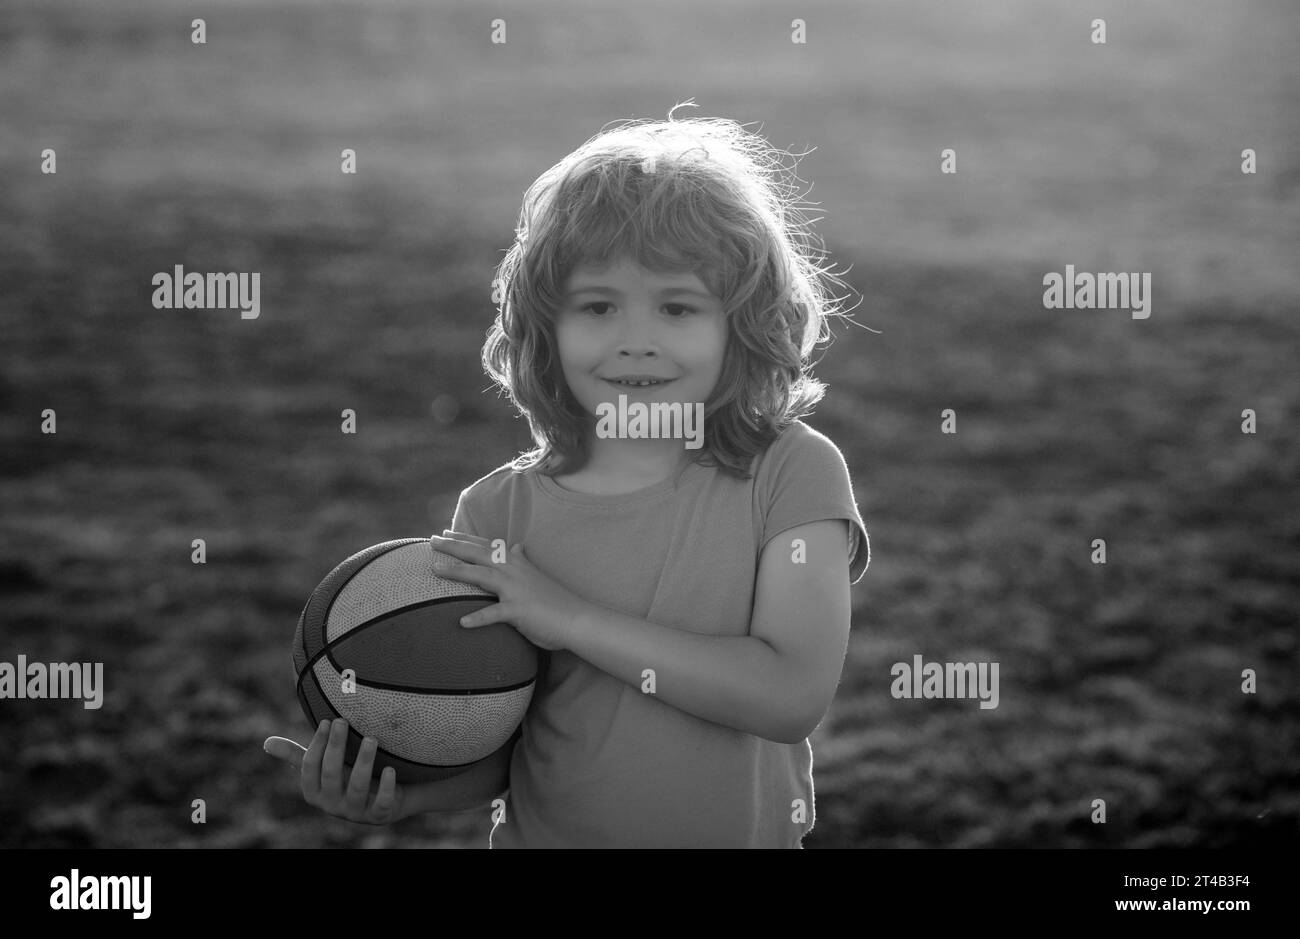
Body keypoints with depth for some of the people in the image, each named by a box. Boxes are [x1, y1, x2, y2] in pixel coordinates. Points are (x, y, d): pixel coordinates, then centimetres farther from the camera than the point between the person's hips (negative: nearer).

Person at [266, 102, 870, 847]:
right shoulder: (500, 511, -7)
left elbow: (796, 693, -22)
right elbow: (490, 754, -4)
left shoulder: (793, 472, -11)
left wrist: (572, 619, -23)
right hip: (541, 833, 1)